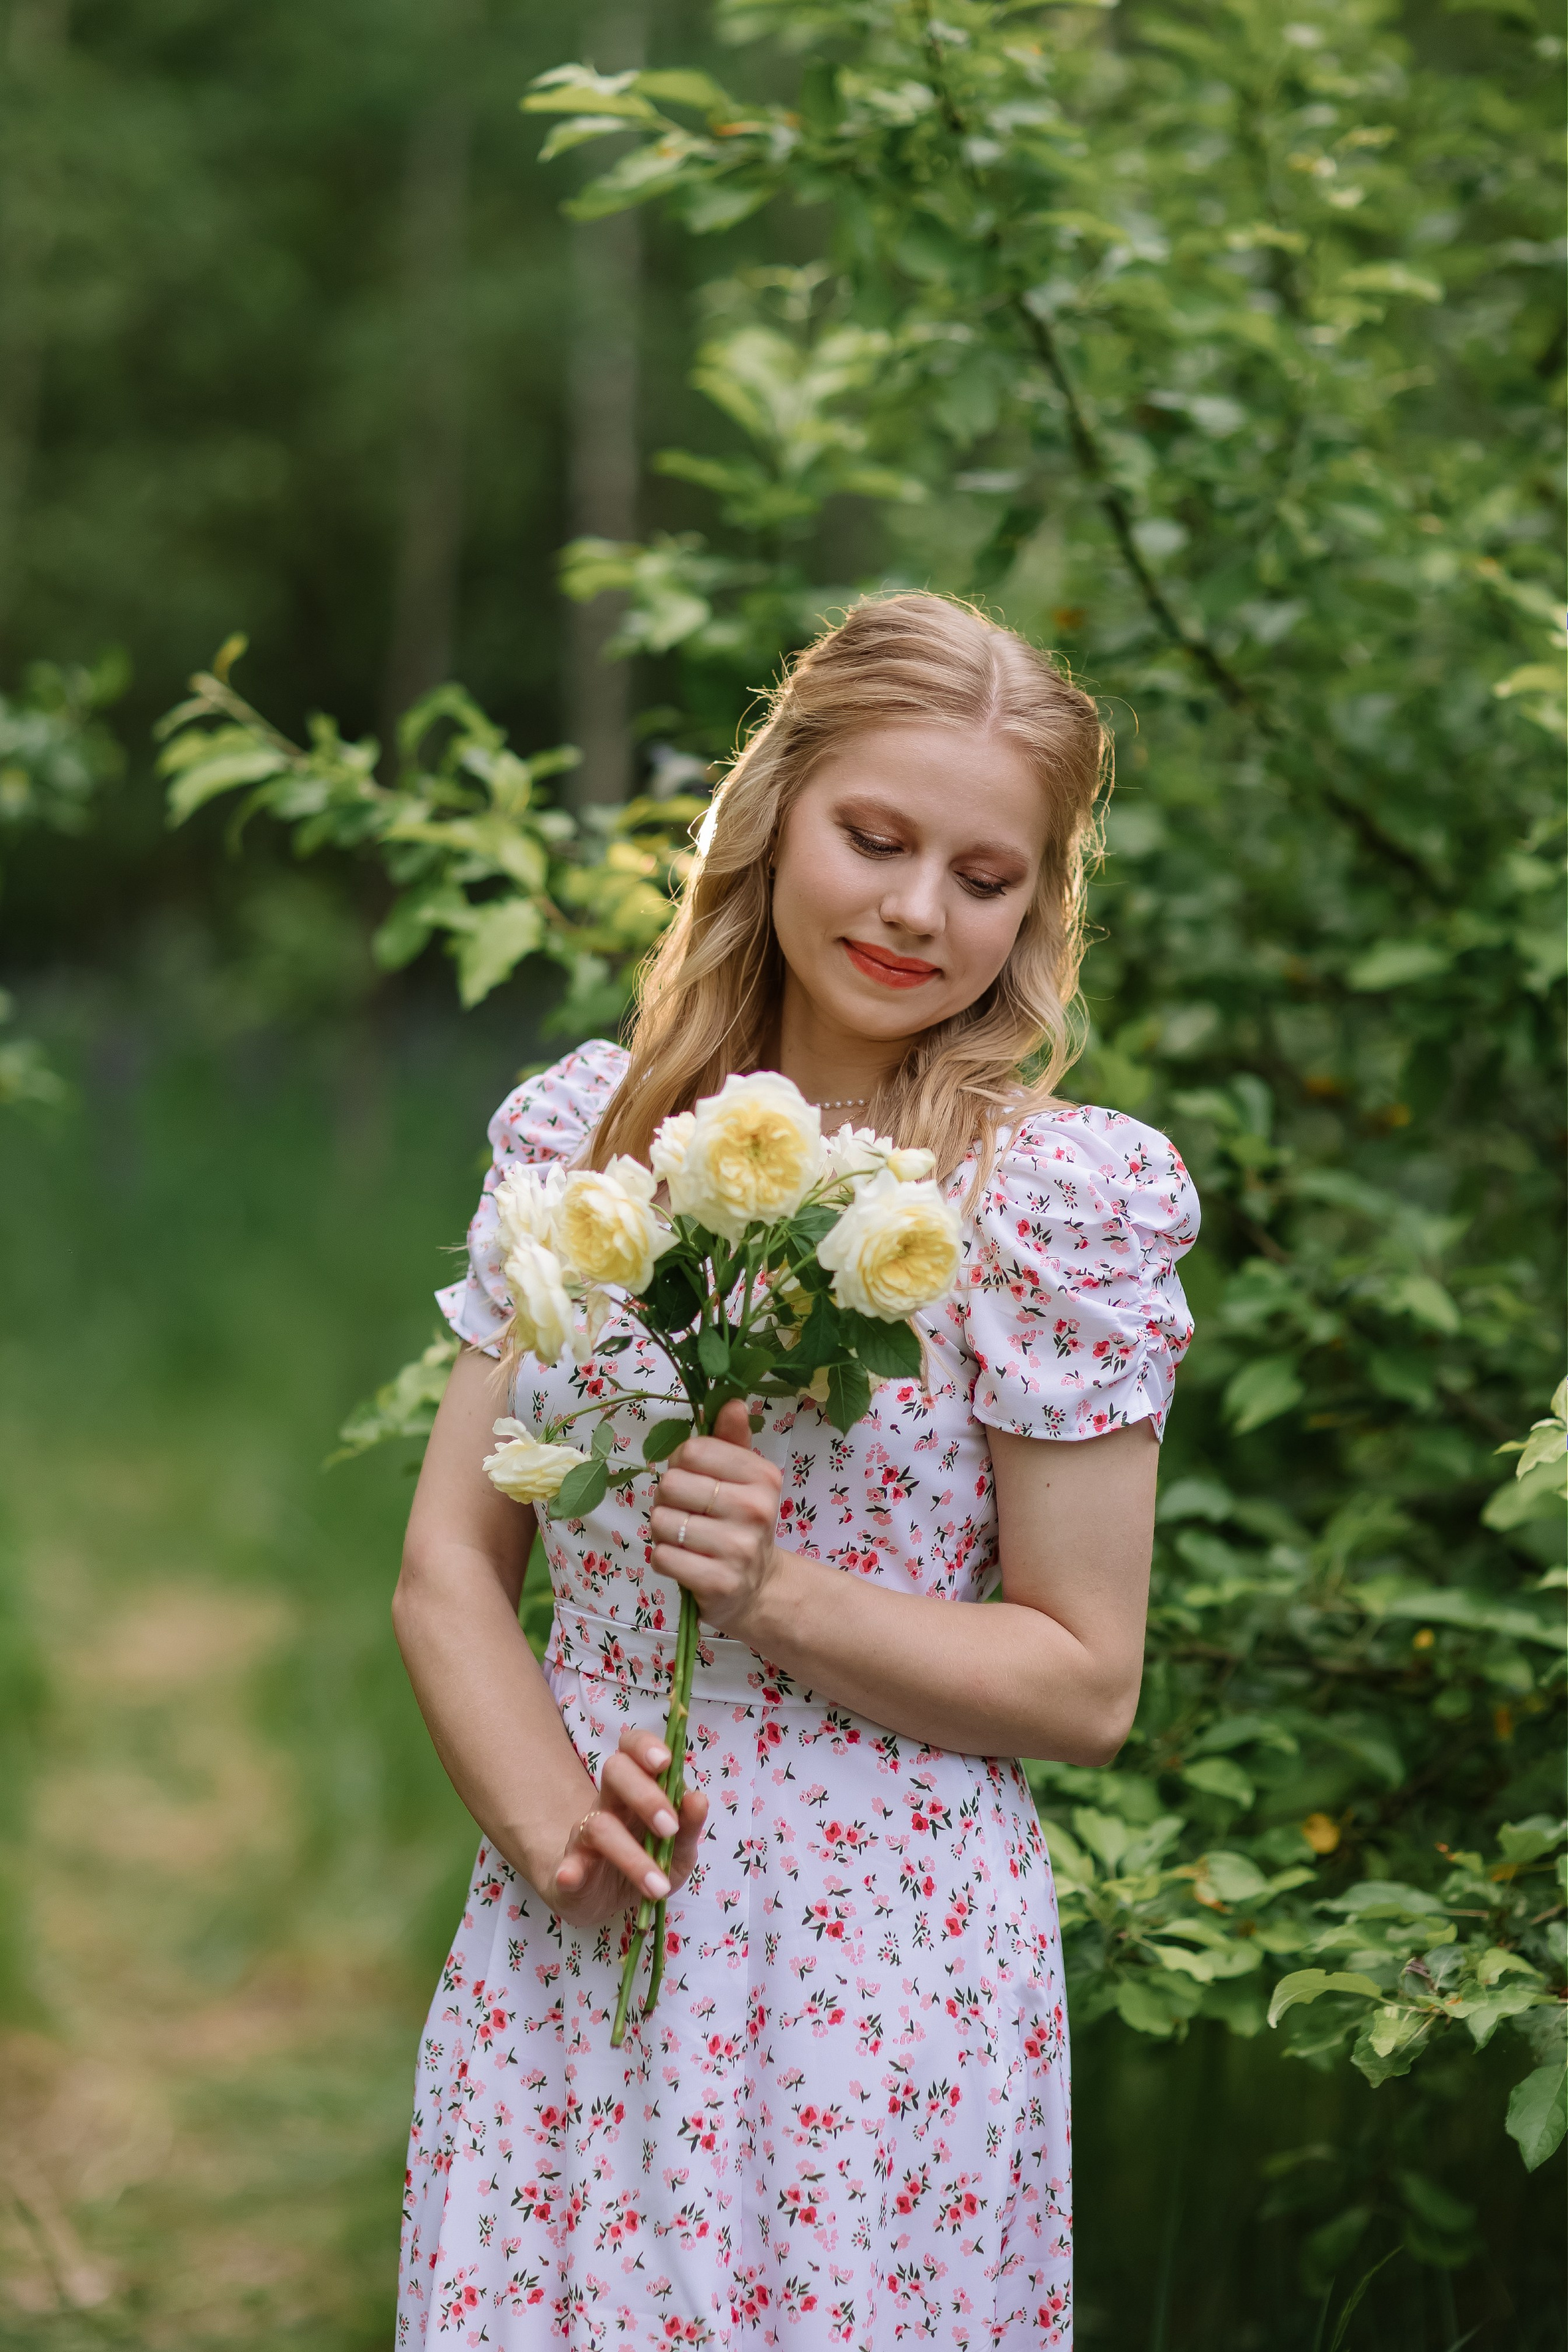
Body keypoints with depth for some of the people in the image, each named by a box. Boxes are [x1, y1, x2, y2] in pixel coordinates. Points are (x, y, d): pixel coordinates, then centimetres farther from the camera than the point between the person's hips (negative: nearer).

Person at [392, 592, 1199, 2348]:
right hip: (565, 1949, 3)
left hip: (878, 1991, -3)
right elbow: (450, 1565, 5)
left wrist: (782, 1594, -19)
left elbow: (1085, 1686, -6)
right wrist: (545, 1815, -12)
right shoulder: (586, 1130, 3)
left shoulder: (1061, 1194, -8)